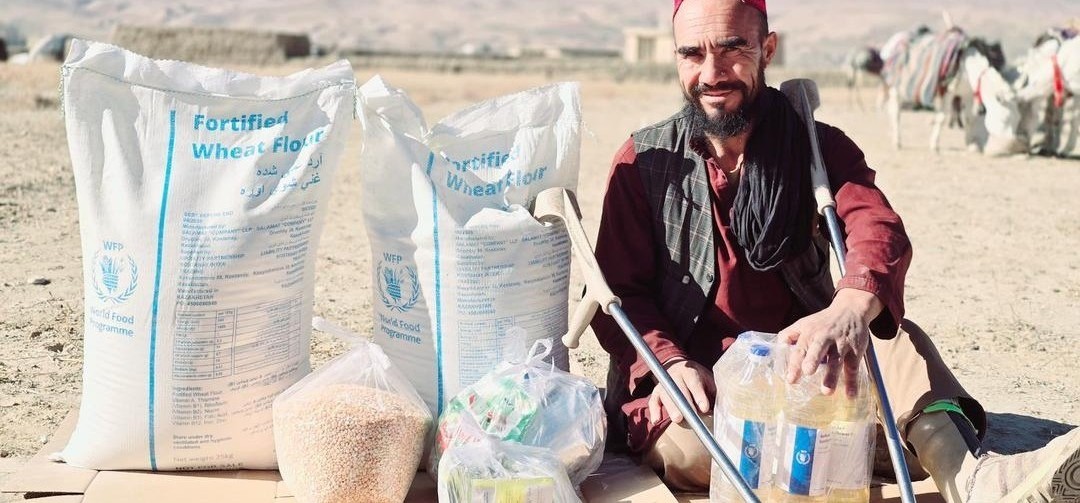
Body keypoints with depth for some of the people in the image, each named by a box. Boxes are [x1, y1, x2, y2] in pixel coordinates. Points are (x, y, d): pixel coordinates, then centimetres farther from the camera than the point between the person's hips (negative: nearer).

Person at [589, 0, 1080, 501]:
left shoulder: (818, 146, 0)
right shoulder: (643, 160, 0)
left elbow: (878, 229, -21)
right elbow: (619, 290, -3)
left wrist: (852, 309, -45)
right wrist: (671, 363, -24)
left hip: (795, 363, 1)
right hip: (693, 378, -1)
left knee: (893, 338, -25)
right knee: (686, 449, -32)